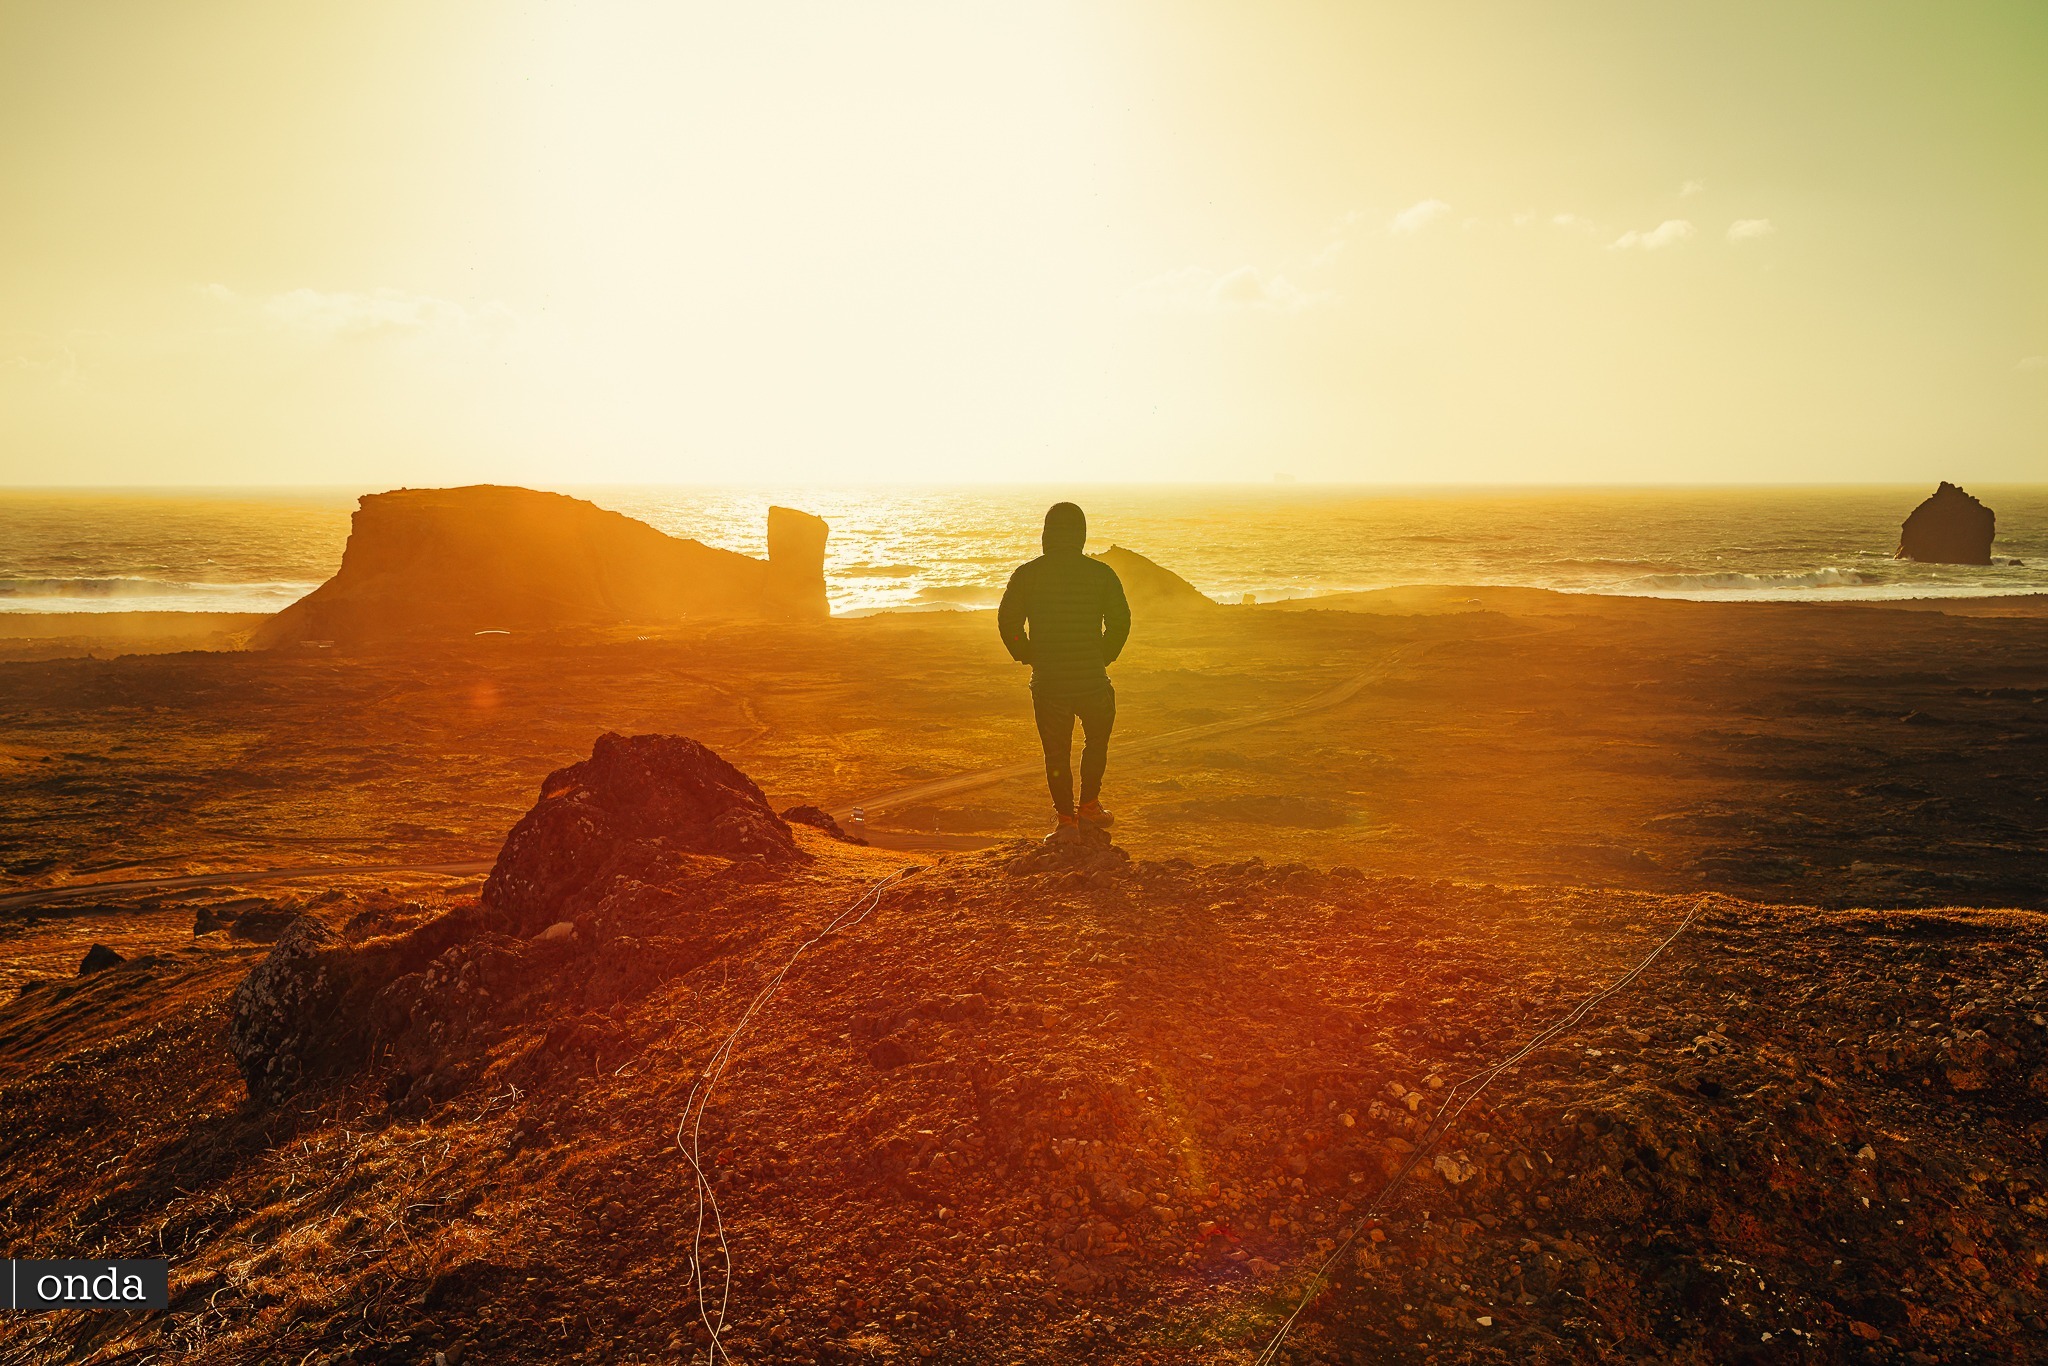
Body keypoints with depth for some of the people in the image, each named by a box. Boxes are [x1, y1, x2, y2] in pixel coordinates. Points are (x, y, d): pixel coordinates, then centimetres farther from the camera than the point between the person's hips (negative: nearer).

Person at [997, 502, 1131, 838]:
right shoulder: (1101, 573, -3)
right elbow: (1120, 621, -3)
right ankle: (1089, 806, 23)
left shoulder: (1027, 574, -2)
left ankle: (1066, 819, 11)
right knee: (1096, 741, 23)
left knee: (1056, 753, 10)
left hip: (1047, 681, 0)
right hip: (1091, 678, 0)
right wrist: (1104, 658, 10)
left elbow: (1008, 622, -2)